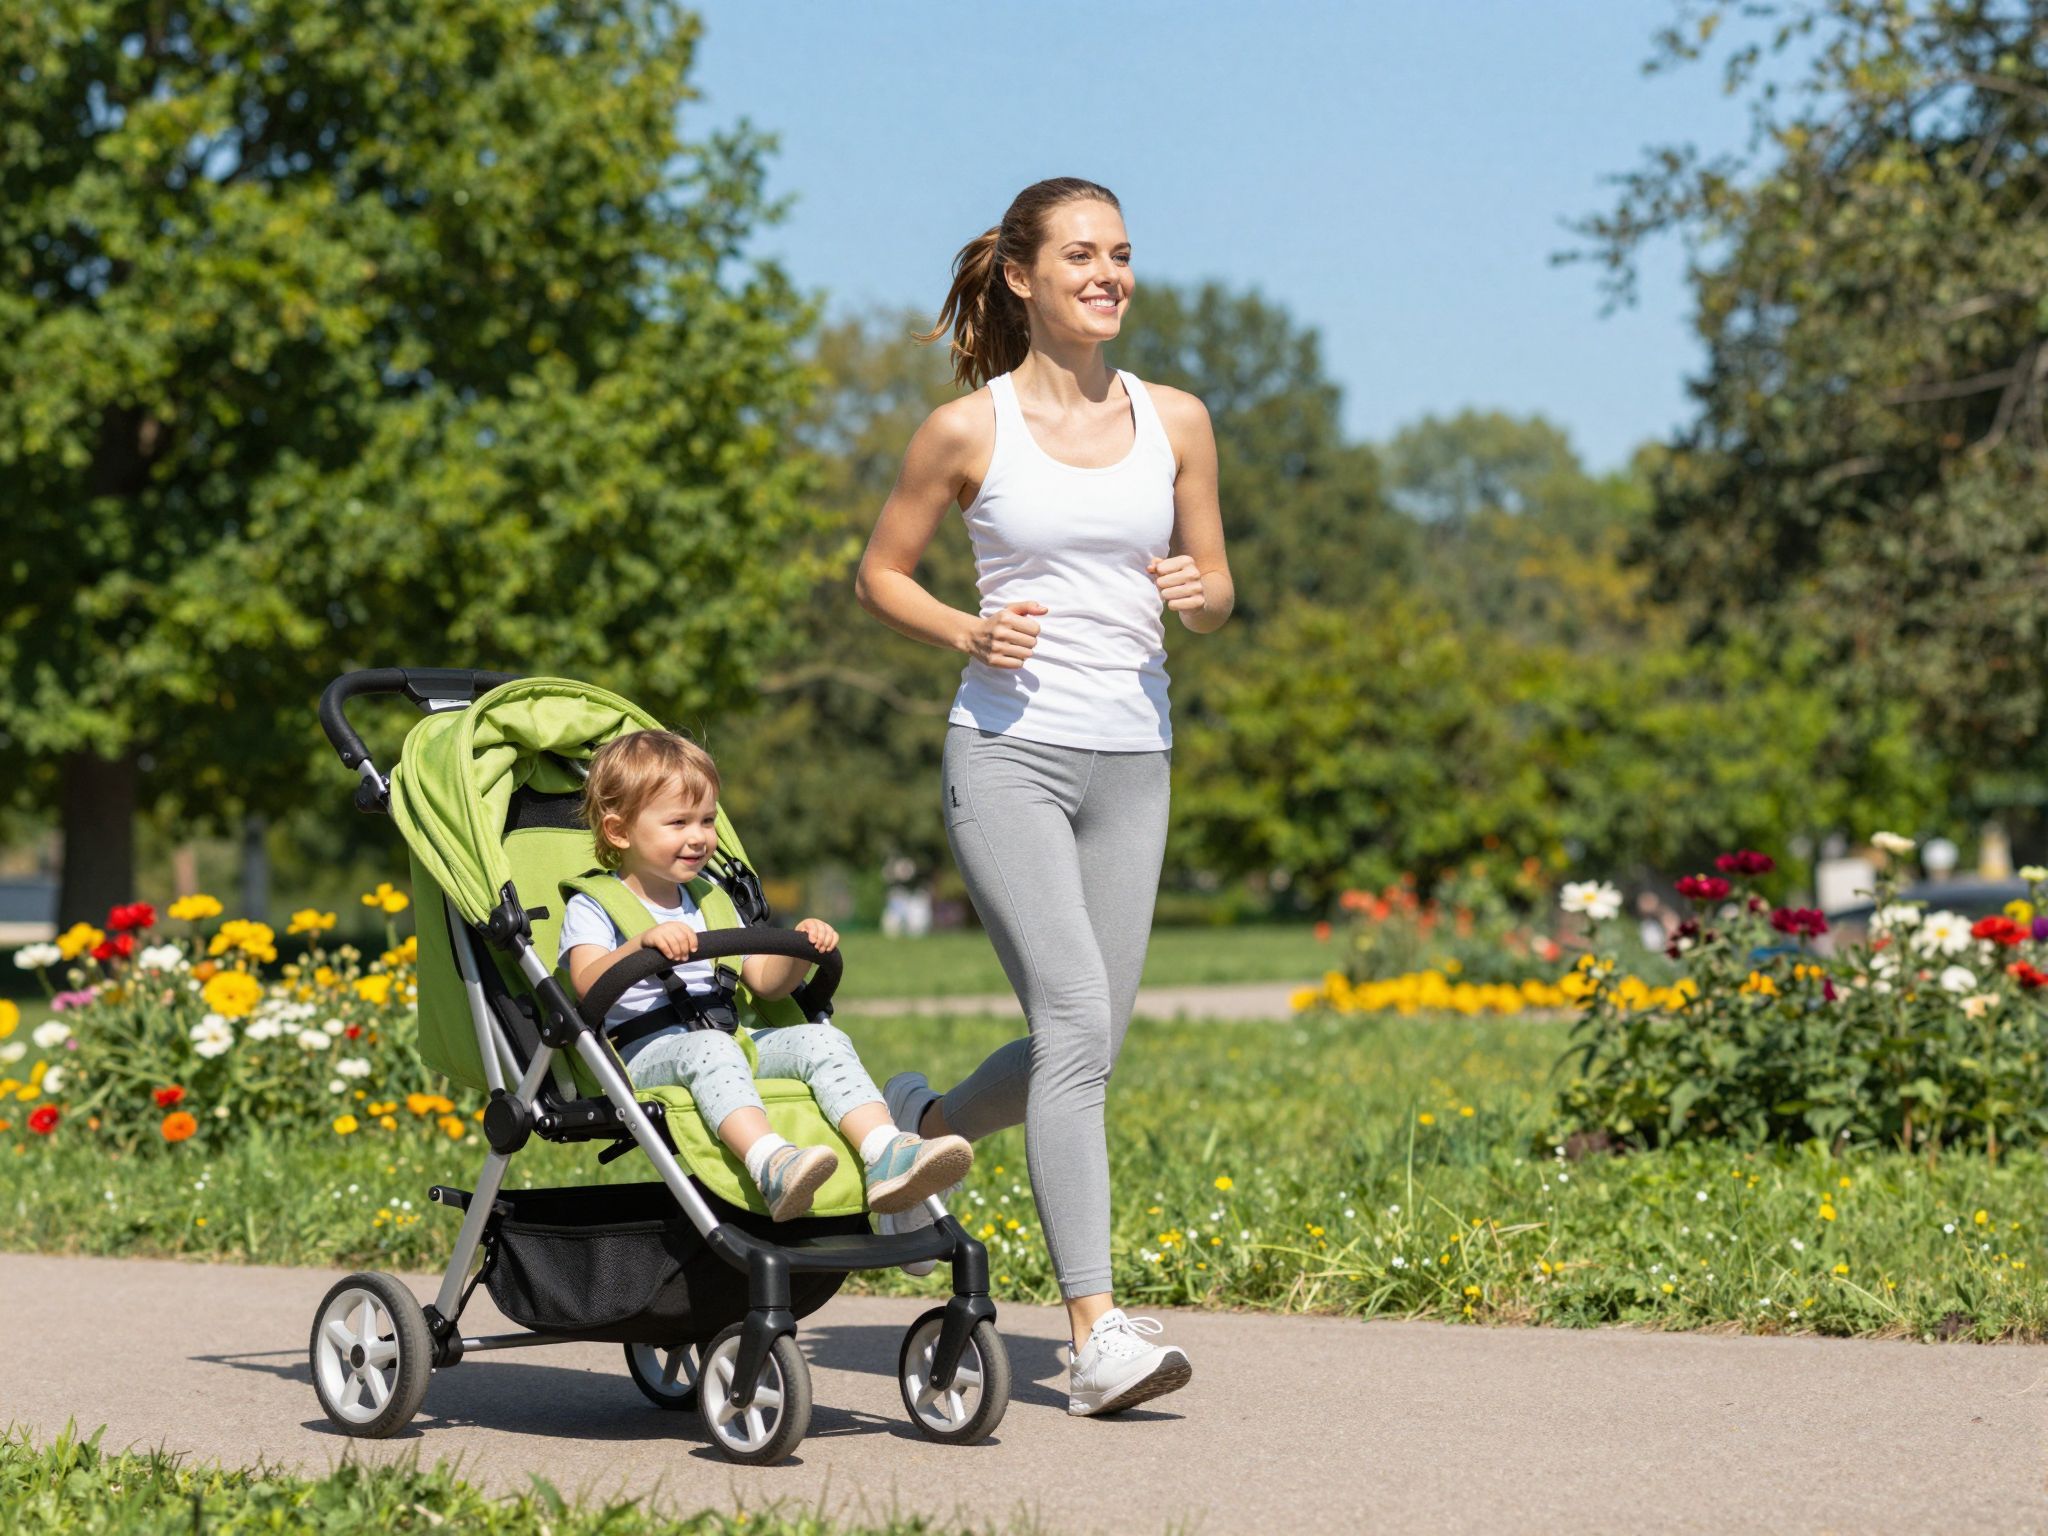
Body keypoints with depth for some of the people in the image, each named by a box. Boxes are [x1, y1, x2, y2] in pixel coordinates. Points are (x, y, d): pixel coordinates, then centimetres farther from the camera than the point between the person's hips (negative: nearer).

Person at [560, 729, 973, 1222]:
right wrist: (642, 944, -34)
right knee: (709, 1048, -38)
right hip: (643, 1055, -6)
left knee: (821, 1040, -18)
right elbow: (589, 986, -17)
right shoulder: (591, 909, 3)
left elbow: (764, 981, 21)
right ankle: (770, 1164, -60)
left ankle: (886, 1156, -35)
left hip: (725, 1042, 6)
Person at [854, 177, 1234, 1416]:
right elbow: (880, 573, 9)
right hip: (1010, 753, -4)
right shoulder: (968, 430, -1)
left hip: (1132, 759, 5)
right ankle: (1097, 1331, -15)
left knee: (1087, 1045, 7)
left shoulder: (1175, 420, 8)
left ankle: (925, 1125, 39)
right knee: (1077, 1020, -16)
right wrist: (966, 633, -9)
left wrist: (1197, 592, -9)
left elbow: (1216, 593, 15)